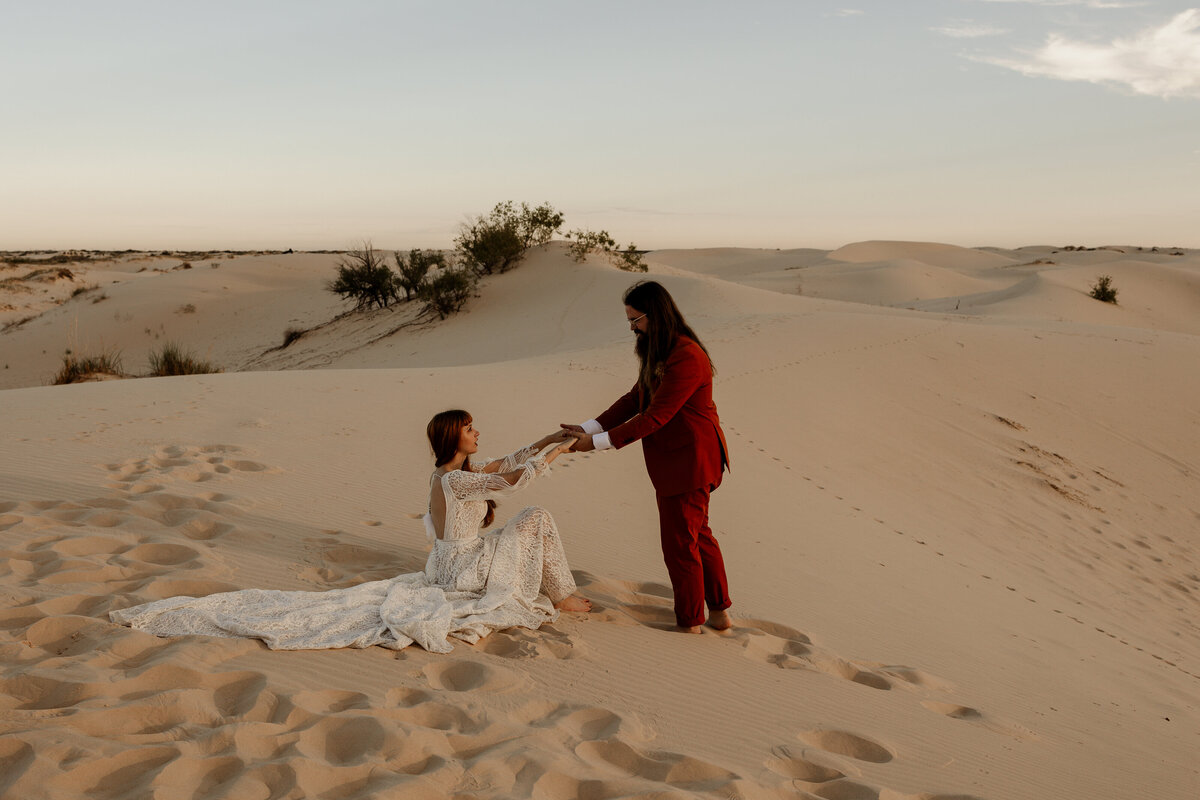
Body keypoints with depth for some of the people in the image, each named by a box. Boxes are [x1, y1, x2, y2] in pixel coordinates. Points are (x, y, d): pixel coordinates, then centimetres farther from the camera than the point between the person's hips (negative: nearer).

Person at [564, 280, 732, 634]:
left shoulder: (686, 358, -25)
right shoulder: (660, 352, 9)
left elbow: (655, 417, -25)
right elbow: (635, 399, 9)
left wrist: (599, 442, -21)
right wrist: (590, 428, -1)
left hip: (688, 461, -11)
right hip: (679, 459, 11)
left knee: (680, 542, 2)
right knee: (698, 533, 20)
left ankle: (690, 624, 18)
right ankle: (719, 614, 34)